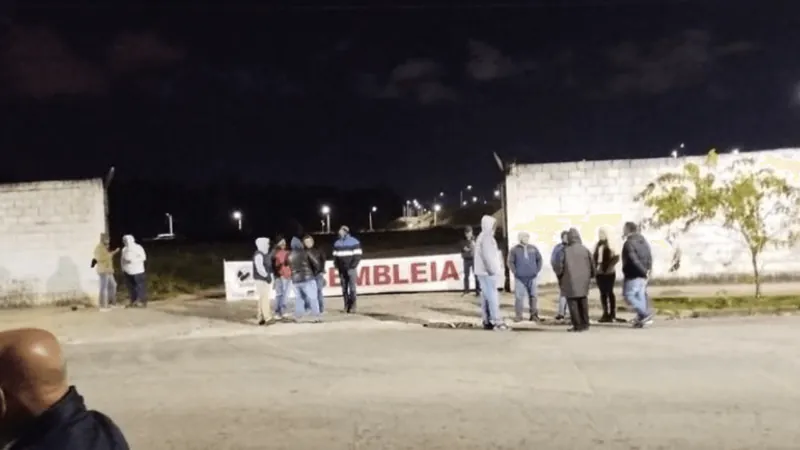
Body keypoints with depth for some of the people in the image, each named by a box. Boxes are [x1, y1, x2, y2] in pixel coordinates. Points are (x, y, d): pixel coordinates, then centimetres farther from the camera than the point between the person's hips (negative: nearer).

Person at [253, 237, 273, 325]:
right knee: (265, 297, -10)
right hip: (261, 279, -10)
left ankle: (260, 317, 20)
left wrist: (269, 276, 11)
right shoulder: (258, 255, -16)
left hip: (266, 279, 10)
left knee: (263, 298, 13)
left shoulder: (265, 254, 14)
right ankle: (267, 317, -8)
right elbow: (259, 268, -23)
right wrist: (266, 276, -18)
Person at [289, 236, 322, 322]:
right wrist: (315, 272, 8)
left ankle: (298, 317, 12)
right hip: (308, 278, -4)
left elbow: (289, 266, 10)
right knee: (312, 297, 0)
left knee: (298, 298, 14)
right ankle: (315, 317, -6)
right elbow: (316, 263, -6)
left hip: (296, 279, 4)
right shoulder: (306, 252, -5)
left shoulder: (290, 255, 8)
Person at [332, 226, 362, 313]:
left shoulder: (354, 242, -4)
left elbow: (358, 256, -8)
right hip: (342, 269, 5)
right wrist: (337, 266, 3)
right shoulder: (337, 243, 11)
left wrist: (352, 266, -14)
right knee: (344, 288, 5)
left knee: (352, 287, -6)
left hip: (351, 269, -5)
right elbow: (335, 256, 16)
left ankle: (352, 306, -4)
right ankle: (346, 305, 11)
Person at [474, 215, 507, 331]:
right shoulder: (487, 237, -13)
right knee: (492, 296, -11)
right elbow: (488, 256, -20)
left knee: (486, 296, 10)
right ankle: (496, 321, -12)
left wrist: (498, 264, 15)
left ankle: (487, 321, 12)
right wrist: (494, 269, -18)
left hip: (484, 271, 10)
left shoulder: (482, 237, 20)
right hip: (487, 272, -10)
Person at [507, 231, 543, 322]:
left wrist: (537, 270, 6)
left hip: (532, 277, 3)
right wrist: (515, 272, -7)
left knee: (533, 296, 6)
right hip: (520, 278, -3)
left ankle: (534, 315, 13)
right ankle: (518, 315, 4)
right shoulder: (514, 250, -3)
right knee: (519, 297, -3)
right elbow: (510, 262, -2)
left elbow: (539, 259, 13)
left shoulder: (533, 248, 6)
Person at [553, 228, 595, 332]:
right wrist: (590, 276, 22)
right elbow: (592, 265, 5)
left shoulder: (565, 251, -9)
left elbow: (559, 266, -8)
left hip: (570, 281, -4)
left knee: (573, 302, 2)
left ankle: (577, 325, -1)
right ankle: (585, 324, 18)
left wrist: (560, 277, 10)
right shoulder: (585, 250, 1)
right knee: (583, 302, 15)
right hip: (583, 281, 4)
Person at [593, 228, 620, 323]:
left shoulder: (610, 246, -9)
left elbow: (616, 257, -14)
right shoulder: (597, 246, 10)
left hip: (609, 273, -6)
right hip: (599, 273, 6)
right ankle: (606, 313, 17)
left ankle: (612, 314, 5)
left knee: (609, 293, -2)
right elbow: (594, 257, 17)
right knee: (603, 293, 10)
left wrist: (609, 266, -16)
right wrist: (595, 267, 4)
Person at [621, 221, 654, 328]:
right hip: (643, 275, 9)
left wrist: (644, 271, -16)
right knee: (640, 296, 13)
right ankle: (642, 318, 14)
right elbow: (649, 257, 14)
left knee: (628, 295, -2)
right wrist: (648, 269, 8)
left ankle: (645, 314, -8)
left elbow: (633, 260, -24)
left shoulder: (629, 243, -16)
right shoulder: (643, 240, 12)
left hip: (633, 275, -9)